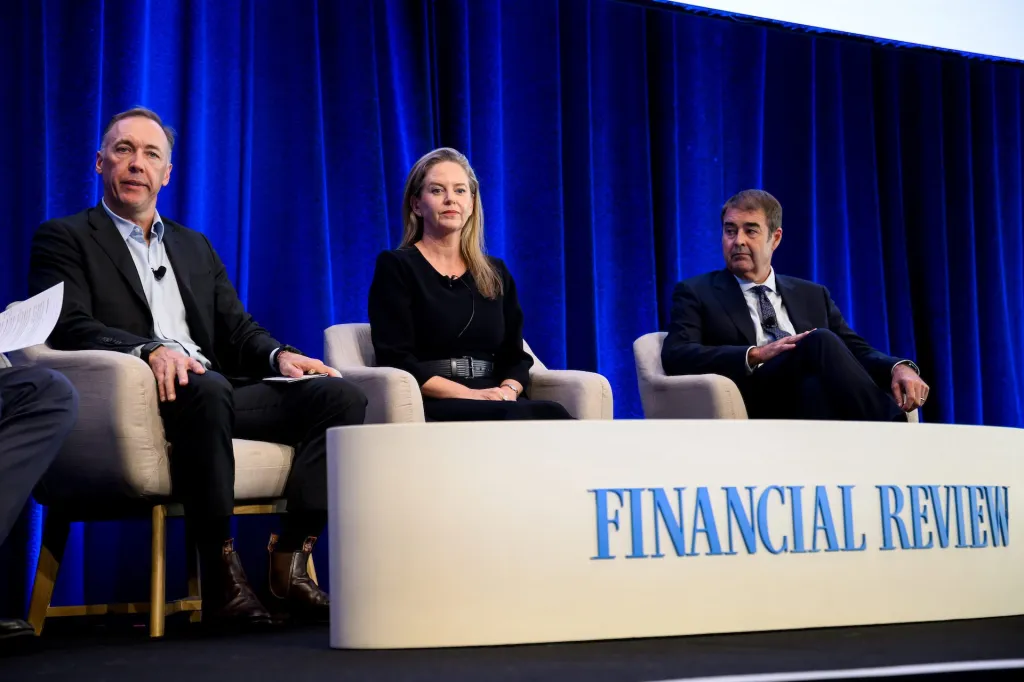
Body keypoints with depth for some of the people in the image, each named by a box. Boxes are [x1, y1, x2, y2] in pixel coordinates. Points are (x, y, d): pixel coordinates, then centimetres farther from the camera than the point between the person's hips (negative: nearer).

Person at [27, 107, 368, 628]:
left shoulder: (196, 247, 29)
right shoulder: (64, 238, 11)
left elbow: (238, 329, 21)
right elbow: (70, 327, -6)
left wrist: (279, 354, -3)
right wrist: (149, 349, -25)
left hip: (217, 391, 6)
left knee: (340, 395, -16)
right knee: (207, 387, -39)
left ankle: (290, 562, -21)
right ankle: (221, 578, -32)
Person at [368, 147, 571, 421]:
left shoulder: (496, 273, 19)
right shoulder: (396, 266, 3)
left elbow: (515, 357, 15)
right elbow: (395, 361, -7)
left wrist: (507, 392, -9)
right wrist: (470, 395, -17)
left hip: (497, 406, 5)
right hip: (431, 407, -5)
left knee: (554, 423, -31)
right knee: (546, 414, -34)